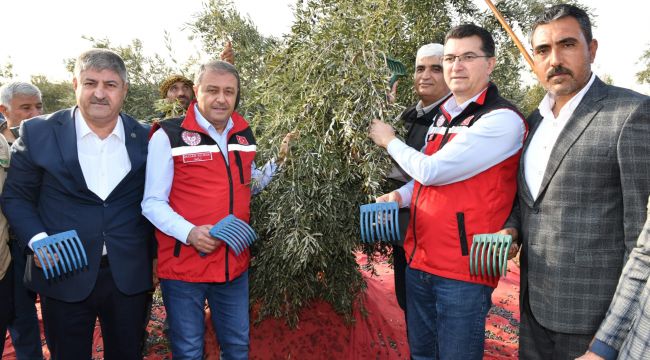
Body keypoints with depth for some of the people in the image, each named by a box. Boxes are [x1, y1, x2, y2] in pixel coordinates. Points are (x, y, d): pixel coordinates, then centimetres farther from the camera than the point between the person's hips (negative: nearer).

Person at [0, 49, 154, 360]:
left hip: (128, 275, 1)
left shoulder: (145, 139, 0)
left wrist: (151, 257, 4)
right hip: (63, 274, -1)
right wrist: (36, 241, -12)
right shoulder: (38, 133, -4)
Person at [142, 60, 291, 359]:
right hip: (183, 265, -5)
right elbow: (152, 202, -11)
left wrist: (279, 162, 2)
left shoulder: (244, 135, 6)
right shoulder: (169, 135, -11)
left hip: (235, 263, 5)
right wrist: (190, 232, -27)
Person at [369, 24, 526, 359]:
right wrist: (399, 197, 0)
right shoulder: (443, 116, 10)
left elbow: (432, 170, -20)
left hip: (463, 269, -7)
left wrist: (390, 141, -3)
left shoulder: (503, 120, -15)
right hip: (419, 261, 8)